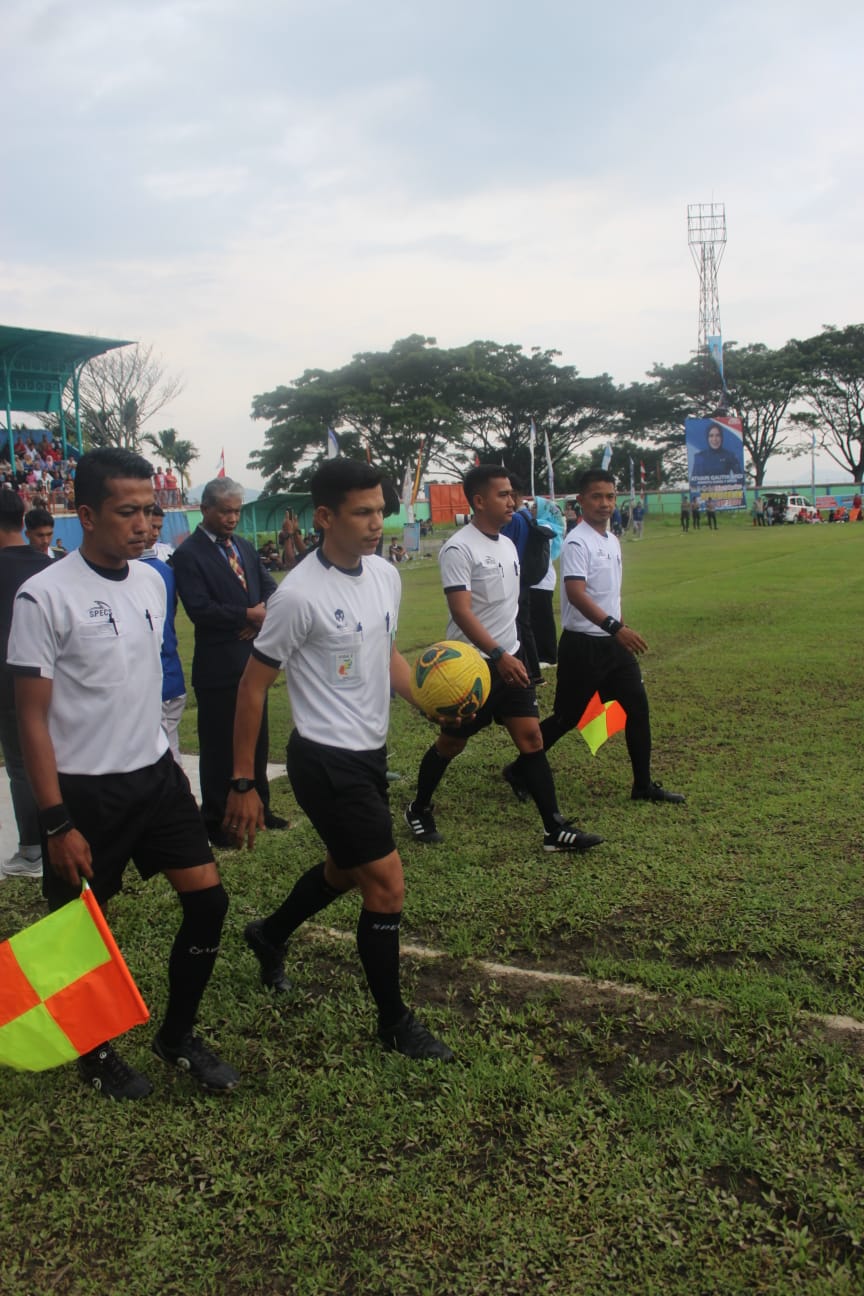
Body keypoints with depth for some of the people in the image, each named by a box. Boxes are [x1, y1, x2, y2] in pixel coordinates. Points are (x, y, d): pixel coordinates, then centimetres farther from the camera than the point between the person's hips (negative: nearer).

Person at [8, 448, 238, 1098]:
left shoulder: (151, 581, 4)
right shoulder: (45, 596, -16)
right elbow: (33, 718, -14)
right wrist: (57, 822, -15)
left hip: (155, 774, 6)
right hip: (84, 789, -6)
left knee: (208, 898, 4)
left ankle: (178, 1035, 25)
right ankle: (95, 1051, 34)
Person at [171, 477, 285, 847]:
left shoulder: (244, 547, 12)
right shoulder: (188, 554, -10)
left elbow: (269, 586, 11)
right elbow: (199, 609, -19)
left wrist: (264, 613, -10)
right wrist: (249, 614, -17)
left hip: (253, 660, 7)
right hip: (218, 667, -7)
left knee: (257, 740, 15)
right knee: (218, 746, 4)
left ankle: (258, 808, 30)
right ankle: (215, 820, 17)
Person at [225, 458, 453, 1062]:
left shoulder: (386, 574, 3)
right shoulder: (300, 595, -20)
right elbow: (253, 686, -13)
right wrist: (243, 783, -12)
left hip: (371, 752, 8)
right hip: (326, 761, -8)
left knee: (345, 870, 23)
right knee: (388, 883, -4)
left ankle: (270, 935, 51)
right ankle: (395, 1021, 17)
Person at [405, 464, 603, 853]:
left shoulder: (508, 544, 10)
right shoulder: (459, 549, -17)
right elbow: (461, 611, -25)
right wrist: (499, 655, -33)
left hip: (510, 658, 7)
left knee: (531, 737, 2)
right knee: (451, 743, 8)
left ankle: (554, 829, 5)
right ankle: (419, 810, 30)